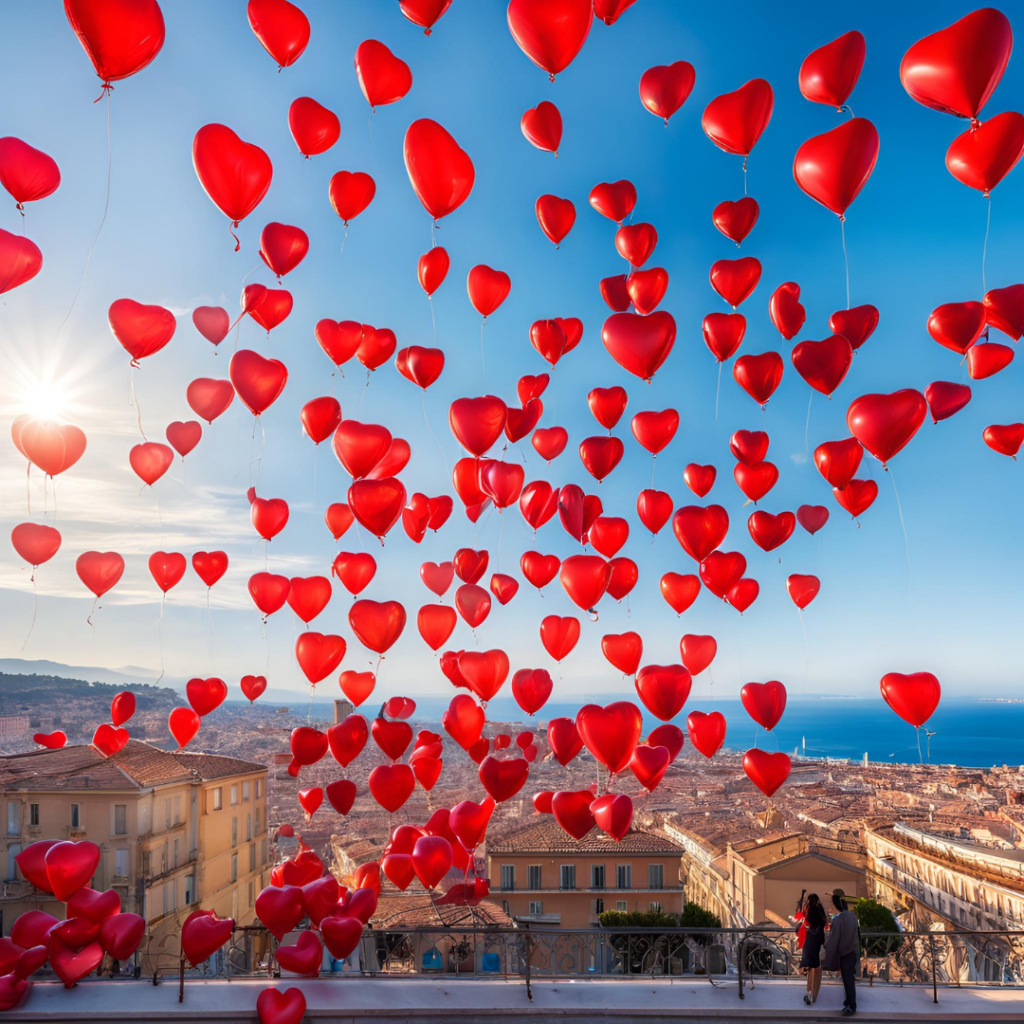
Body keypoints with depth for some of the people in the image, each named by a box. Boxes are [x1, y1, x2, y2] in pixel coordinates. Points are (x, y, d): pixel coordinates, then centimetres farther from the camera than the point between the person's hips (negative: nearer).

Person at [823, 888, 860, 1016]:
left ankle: (852, 1006, 13)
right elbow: (856, 932, 10)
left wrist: (829, 959, -10)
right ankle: (850, 1001, 33)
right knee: (849, 978, 21)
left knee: (847, 979, 5)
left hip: (844, 953, -7)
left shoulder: (837, 919, -26)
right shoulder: (852, 915, -4)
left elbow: (833, 941, -21)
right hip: (853, 951, 7)